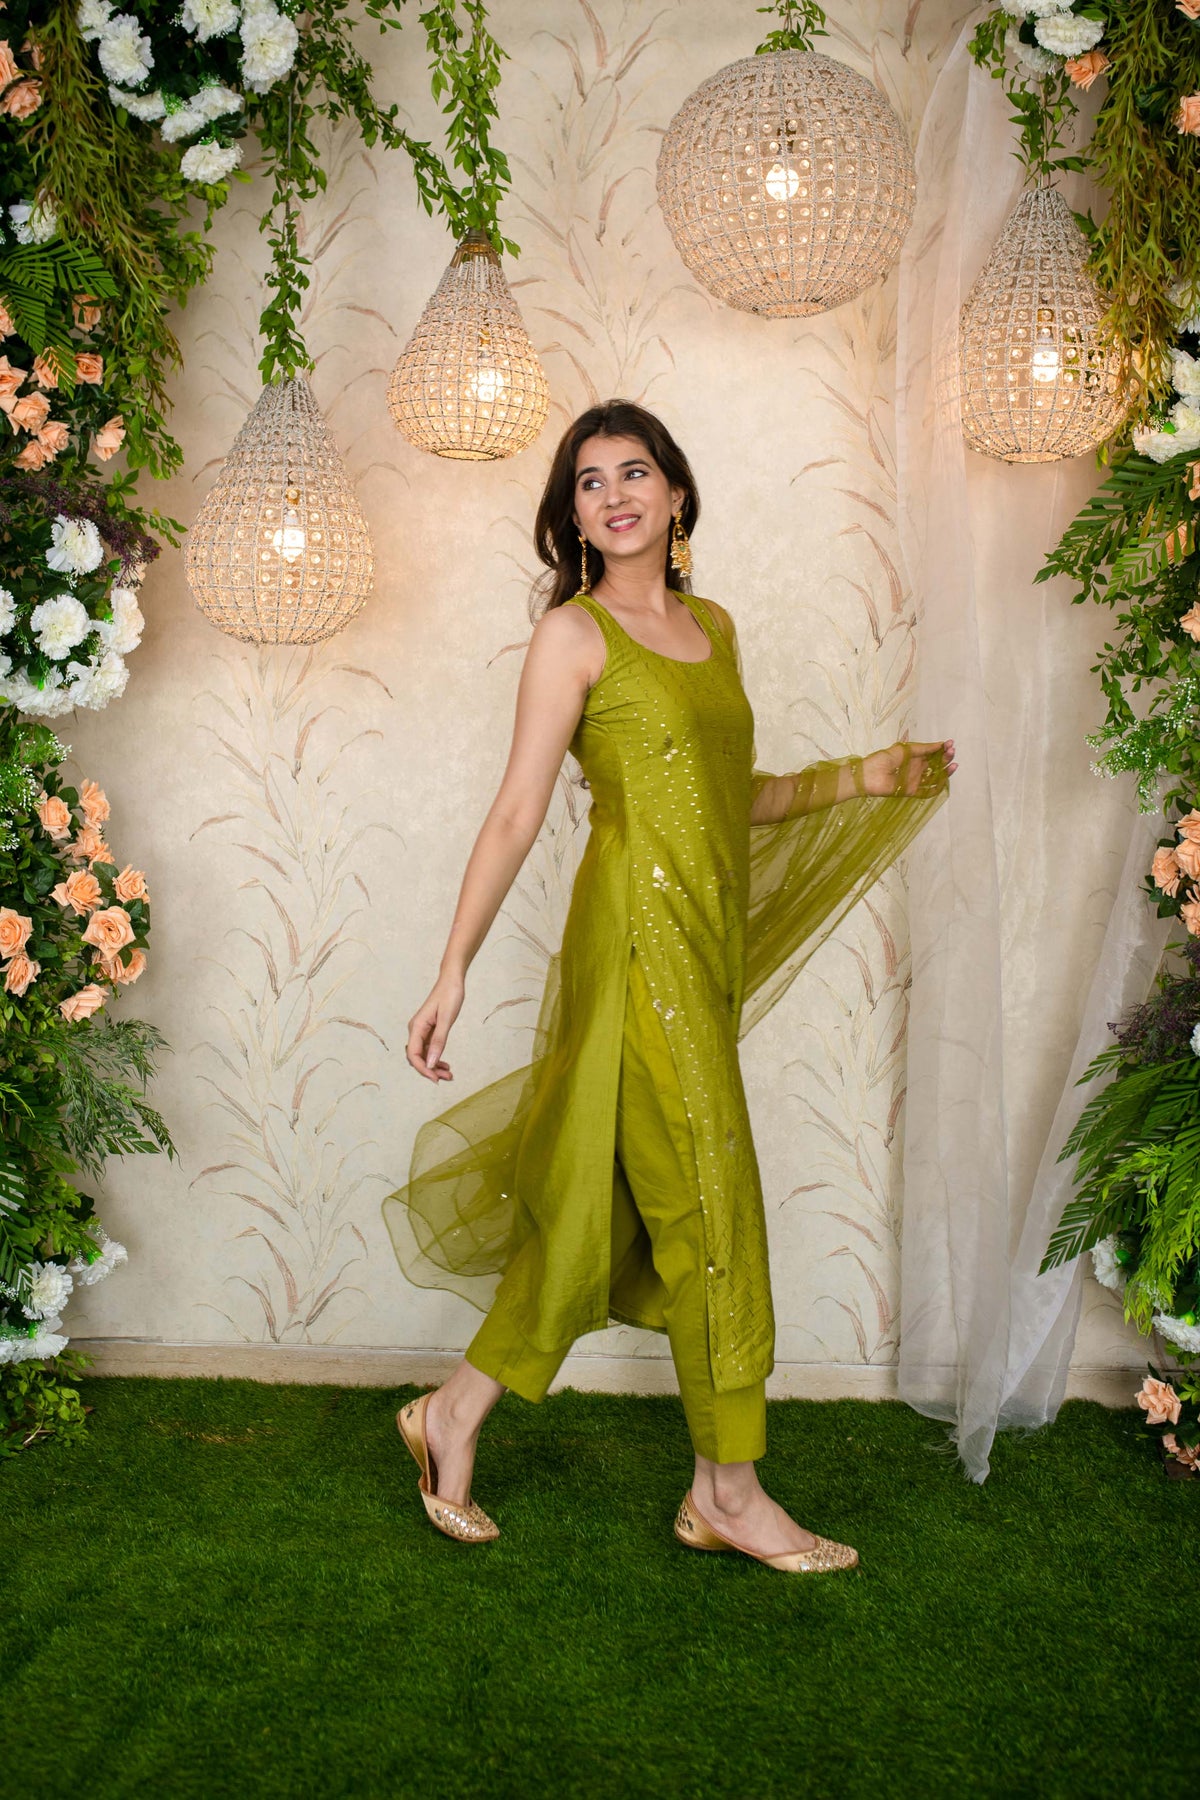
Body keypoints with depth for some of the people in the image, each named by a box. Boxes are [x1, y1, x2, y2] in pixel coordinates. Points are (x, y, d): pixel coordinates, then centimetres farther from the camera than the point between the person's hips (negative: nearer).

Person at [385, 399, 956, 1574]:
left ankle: (456, 1415, 24)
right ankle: (727, 1491, 12)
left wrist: (863, 779, 14)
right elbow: (517, 812, -8)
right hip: (639, 934, -7)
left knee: (603, 1199, 10)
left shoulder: (714, 626, 16)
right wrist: (453, 971, -12)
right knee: (709, 1204, -2)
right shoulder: (573, 634, -4)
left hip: (709, 941, 7)